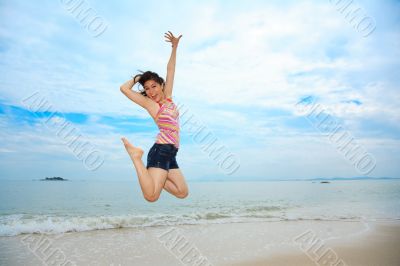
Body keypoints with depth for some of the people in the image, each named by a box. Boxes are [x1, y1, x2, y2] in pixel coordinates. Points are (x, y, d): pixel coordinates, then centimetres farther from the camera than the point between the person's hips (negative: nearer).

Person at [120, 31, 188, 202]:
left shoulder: (168, 97, 15)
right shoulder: (149, 104, 0)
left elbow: (170, 70, 16)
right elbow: (124, 88, -4)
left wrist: (174, 46, 14)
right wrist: (137, 78, 12)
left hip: (170, 154, 7)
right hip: (161, 150, -7)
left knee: (183, 193, 6)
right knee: (151, 196, -21)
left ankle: (155, 177, 14)